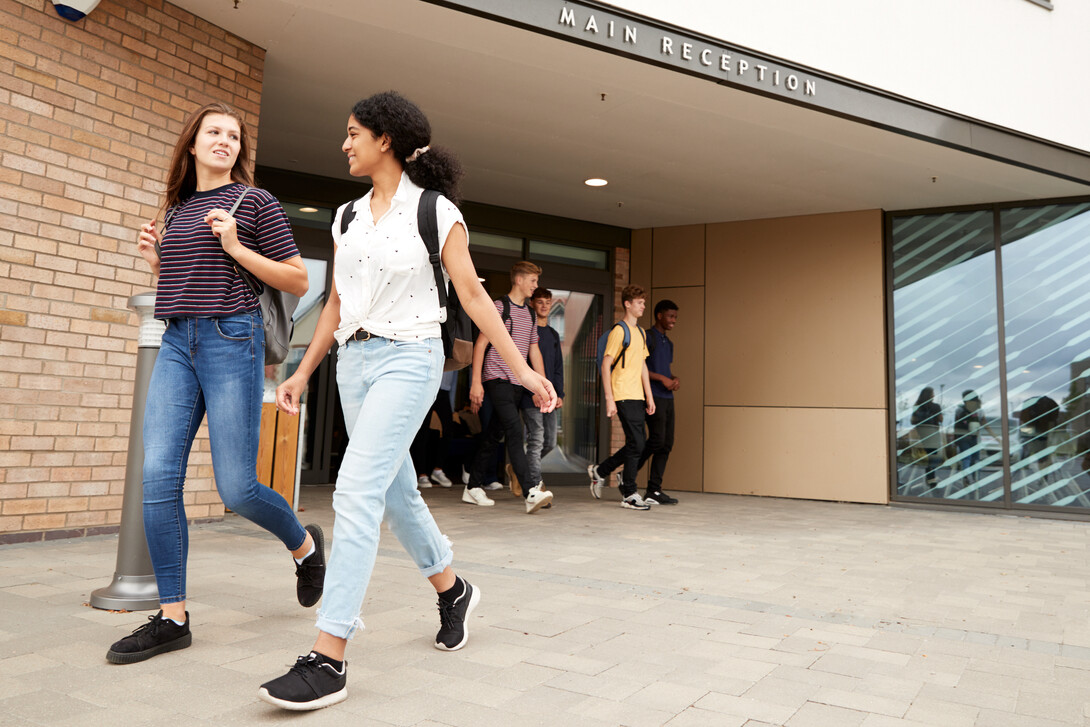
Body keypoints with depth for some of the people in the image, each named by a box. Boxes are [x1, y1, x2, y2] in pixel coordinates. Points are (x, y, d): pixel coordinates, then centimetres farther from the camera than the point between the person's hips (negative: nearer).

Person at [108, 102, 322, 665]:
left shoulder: (254, 202, 2)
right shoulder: (177, 208, 19)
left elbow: (298, 281, -2)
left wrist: (235, 247, -11)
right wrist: (154, 260, 10)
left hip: (231, 338, -6)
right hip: (177, 343, 6)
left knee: (236, 488, -6)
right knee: (158, 476, -5)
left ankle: (305, 545, 24)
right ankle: (172, 618, 5)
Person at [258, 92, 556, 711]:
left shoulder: (436, 211, -3)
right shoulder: (348, 217, 14)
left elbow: (472, 295, -5)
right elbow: (336, 305, 17)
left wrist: (523, 369, -9)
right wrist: (303, 373, 14)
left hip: (408, 359, -7)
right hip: (354, 360, 7)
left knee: (356, 492, -16)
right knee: (396, 492, 13)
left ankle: (329, 660, -11)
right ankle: (453, 590, 35)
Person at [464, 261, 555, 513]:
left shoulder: (529, 314, 18)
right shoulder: (499, 307, -5)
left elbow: (534, 352, 20)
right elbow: (480, 344, -8)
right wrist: (476, 382, -14)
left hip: (516, 383, 7)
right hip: (496, 379, -7)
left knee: (494, 436, 10)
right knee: (514, 430, -18)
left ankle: (473, 488, 19)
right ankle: (530, 492, -24)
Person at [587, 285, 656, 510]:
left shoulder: (640, 332, 18)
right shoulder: (619, 330, -7)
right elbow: (606, 365, -10)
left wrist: (649, 396, 16)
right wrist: (609, 399, -14)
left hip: (637, 396, 8)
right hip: (624, 397, -8)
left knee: (637, 444, 9)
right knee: (637, 443, -7)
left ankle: (599, 470, 26)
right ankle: (629, 494, 4)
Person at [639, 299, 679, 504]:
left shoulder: (668, 343, 21)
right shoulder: (647, 337, -5)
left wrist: (674, 379, 7)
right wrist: (662, 378, -15)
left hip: (667, 398, 9)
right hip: (653, 397, -8)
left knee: (666, 444, 3)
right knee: (657, 439, -14)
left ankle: (654, 491, 6)